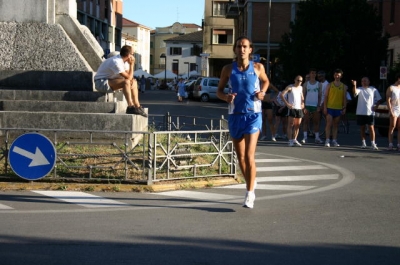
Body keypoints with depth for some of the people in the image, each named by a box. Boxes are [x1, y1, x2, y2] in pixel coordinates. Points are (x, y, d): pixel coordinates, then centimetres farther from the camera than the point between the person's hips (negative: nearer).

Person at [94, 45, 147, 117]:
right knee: (126, 82, -31)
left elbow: (128, 74, 11)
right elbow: (128, 77, -24)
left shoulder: (120, 60, 4)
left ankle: (137, 106, 8)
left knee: (134, 82, 10)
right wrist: (131, 64, -16)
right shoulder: (116, 62, -26)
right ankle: (130, 107, -30)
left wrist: (131, 80, -9)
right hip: (101, 82, -10)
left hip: (109, 80, 10)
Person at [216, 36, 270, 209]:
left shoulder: (258, 68, -1)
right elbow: (219, 91, 8)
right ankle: (250, 185, 32)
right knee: (240, 157, 11)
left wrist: (262, 92, -2)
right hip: (235, 115, 2)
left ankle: (249, 195, -10)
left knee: (249, 156, -14)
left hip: (253, 115, -2)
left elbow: (266, 81, 19)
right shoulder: (228, 69, 1)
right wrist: (226, 97, -15)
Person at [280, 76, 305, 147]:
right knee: (291, 125, -7)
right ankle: (290, 141, -8)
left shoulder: (301, 88, 15)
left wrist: (302, 103, 12)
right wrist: (287, 104, -18)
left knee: (297, 125, 6)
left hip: (299, 108, 6)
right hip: (292, 108, -6)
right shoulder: (290, 87, -4)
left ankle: (294, 140, 13)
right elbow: (281, 95, -12)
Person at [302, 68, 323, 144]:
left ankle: (317, 138, 4)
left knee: (316, 122, 2)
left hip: (316, 106, 1)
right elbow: (303, 95, 4)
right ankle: (305, 137, -2)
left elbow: (320, 96, 7)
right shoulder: (306, 84, 5)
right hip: (307, 105, -1)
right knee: (306, 121, -2)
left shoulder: (319, 84, 8)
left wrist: (319, 106, -4)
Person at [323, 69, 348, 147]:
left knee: (335, 125, 7)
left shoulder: (344, 86, 7)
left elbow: (344, 98, 8)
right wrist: (325, 107, -5)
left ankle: (334, 141, 9)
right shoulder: (329, 85, 4)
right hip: (330, 107, -2)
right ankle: (327, 141, -7)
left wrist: (344, 108, -1)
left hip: (339, 108, 2)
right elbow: (326, 96, 2)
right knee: (329, 124, -7)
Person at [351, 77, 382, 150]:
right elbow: (355, 92, -19)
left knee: (371, 128, -6)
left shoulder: (373, 89, 5)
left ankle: (373, 144, -6)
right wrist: (354, 85, -37)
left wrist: (376, 106, -5)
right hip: (360, 112, 1)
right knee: (362, 128, 7)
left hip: (370, 112, -1)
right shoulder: (360, 89, 4)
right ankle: (363, 143, 16)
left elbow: (379, 99, 11)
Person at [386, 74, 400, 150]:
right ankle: (390, 145, -6)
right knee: (392, 127, -6)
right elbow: (388, 101, -6)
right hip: (394, 110, -5)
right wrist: (391, 112, -15)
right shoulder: (391, 88, -1)